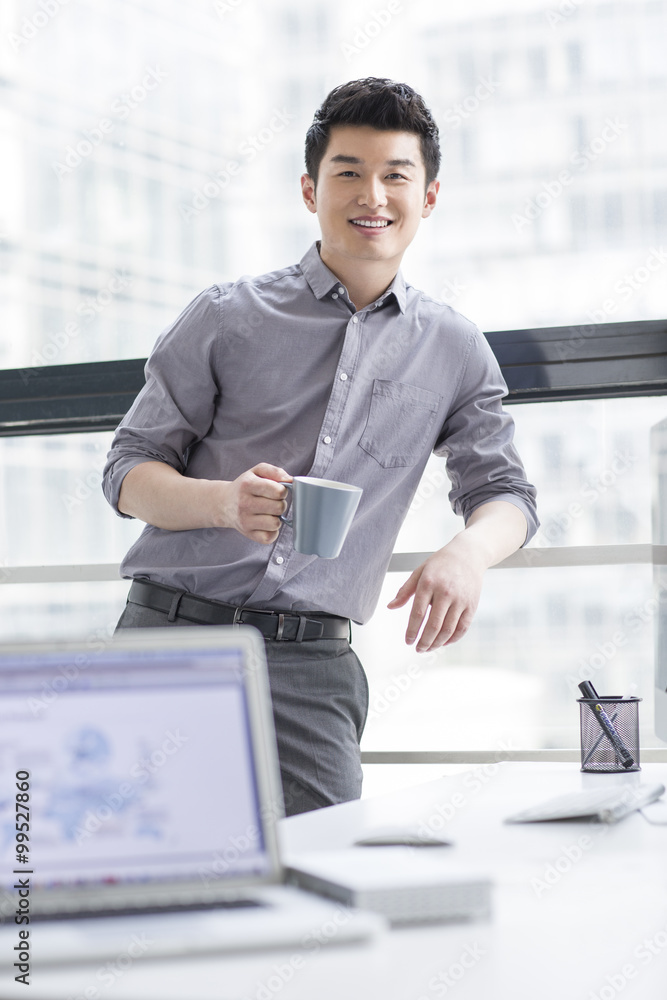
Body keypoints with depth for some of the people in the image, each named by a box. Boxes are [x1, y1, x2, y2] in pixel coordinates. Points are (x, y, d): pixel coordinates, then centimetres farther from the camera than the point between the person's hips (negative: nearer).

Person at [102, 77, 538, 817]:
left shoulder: (453, 352, 13)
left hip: (311, 665, 1)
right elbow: (129, 468, 6)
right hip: (172, 629, -1)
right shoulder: (229, 318, 6)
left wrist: (469, 550, -8)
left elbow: (504, 492, 16)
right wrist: (225, 501, -16)